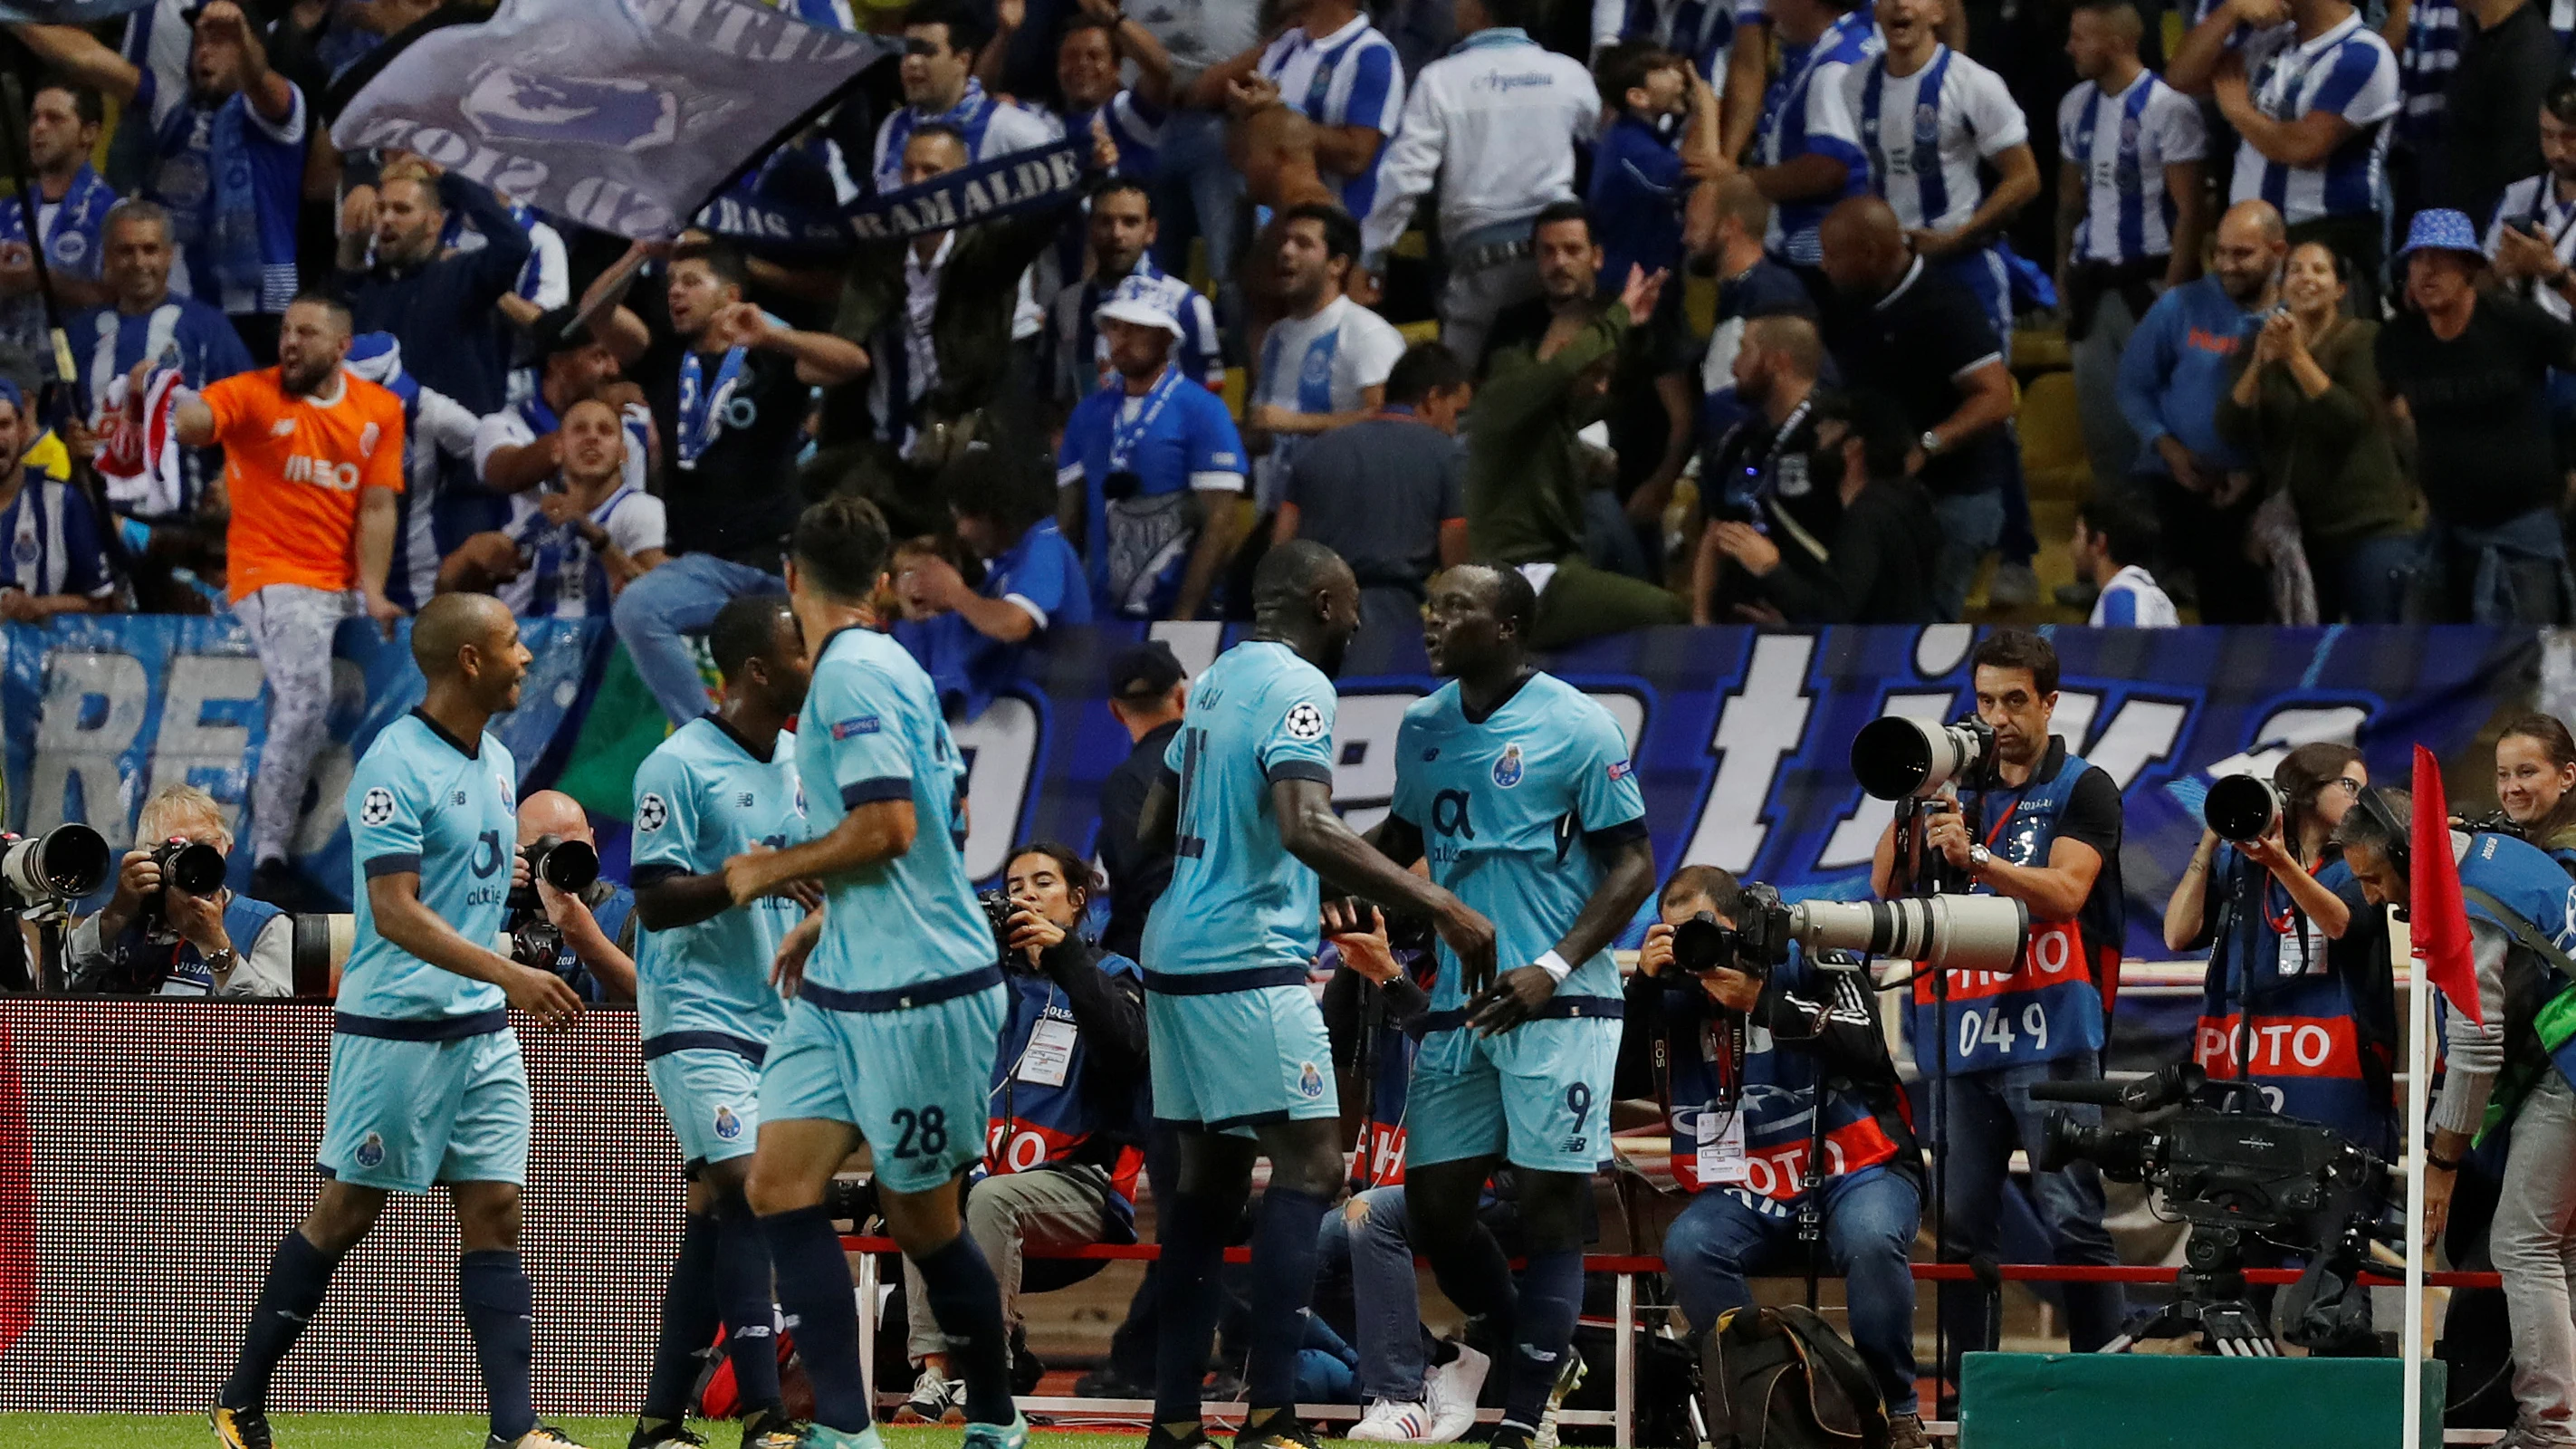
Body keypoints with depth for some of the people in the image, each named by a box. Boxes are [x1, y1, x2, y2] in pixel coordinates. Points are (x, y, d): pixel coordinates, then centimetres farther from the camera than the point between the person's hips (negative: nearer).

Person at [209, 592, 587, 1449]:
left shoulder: (498, 762, 11)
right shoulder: (396, 766, -15)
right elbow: (395, 912, -23)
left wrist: (514, 990, 20)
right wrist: (509, 975, -31)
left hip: (482, 1026, 7)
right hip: (396, 1025, -7)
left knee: (495, 1211, 0)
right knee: (347, 1213, 0)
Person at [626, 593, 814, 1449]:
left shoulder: (797, 761, 13)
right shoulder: (678, 767, -10)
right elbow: (656, 899, -14)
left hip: (773, 1018, 7)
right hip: (697, 1016, -7)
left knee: (715, 1210, 7)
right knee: (751, 1189, -18)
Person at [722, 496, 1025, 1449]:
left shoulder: (852, 674, -15)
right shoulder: (890, 668, 13)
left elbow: (887, 827, -23)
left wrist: (773, 870, -9)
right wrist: (825, 918, 24)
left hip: (914, 994, -9)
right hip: (844, 986, 9)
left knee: (922, 1219, 3)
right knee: (779, 1185, -2)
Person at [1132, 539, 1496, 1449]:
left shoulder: (1216, 680, 15)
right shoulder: (1297, 688, -13)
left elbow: (1155, 825, 25)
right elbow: (1307, 828, -28)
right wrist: (1440, 907, -29)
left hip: (1177, 955, 9)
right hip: (1248, 960, -9)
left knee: (1210, 1177, 12)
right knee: (1310, 1166, -11)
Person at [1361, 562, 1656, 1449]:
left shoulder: (1576, 727, -8)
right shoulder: (1424, 728, 11)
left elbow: (1634, 865, -6)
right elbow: (1403, 837, 26)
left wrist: (1553, 969, -17)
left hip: (1556, 1007, -6)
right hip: (1457, 1005, 6)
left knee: (1548, 1206, -6)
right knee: (1434, 1205, 5)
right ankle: (1535, 1349, 28)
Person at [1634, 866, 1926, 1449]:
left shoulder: (1816, 968, -4)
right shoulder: (1675, 995, 6)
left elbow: (1868, 1052, -21)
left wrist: (1761, 1000, -28)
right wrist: (1643, 984, -13)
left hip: (1857, 1168, -3)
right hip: (1749, 1192, 3)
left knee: (1870, 1239, -37)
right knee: (1689, 1247, -29)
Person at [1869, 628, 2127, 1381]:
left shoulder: (2082, 789, 5)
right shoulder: (1963, 789, 19)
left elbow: (2064, 892, -11)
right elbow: (1886, 886, 13)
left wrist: (1973, 856, -23)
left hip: (2051, 1033, -5)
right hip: (1962, 1037, 5)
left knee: (2071, 1220, -11)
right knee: (1959, 1226, 2)